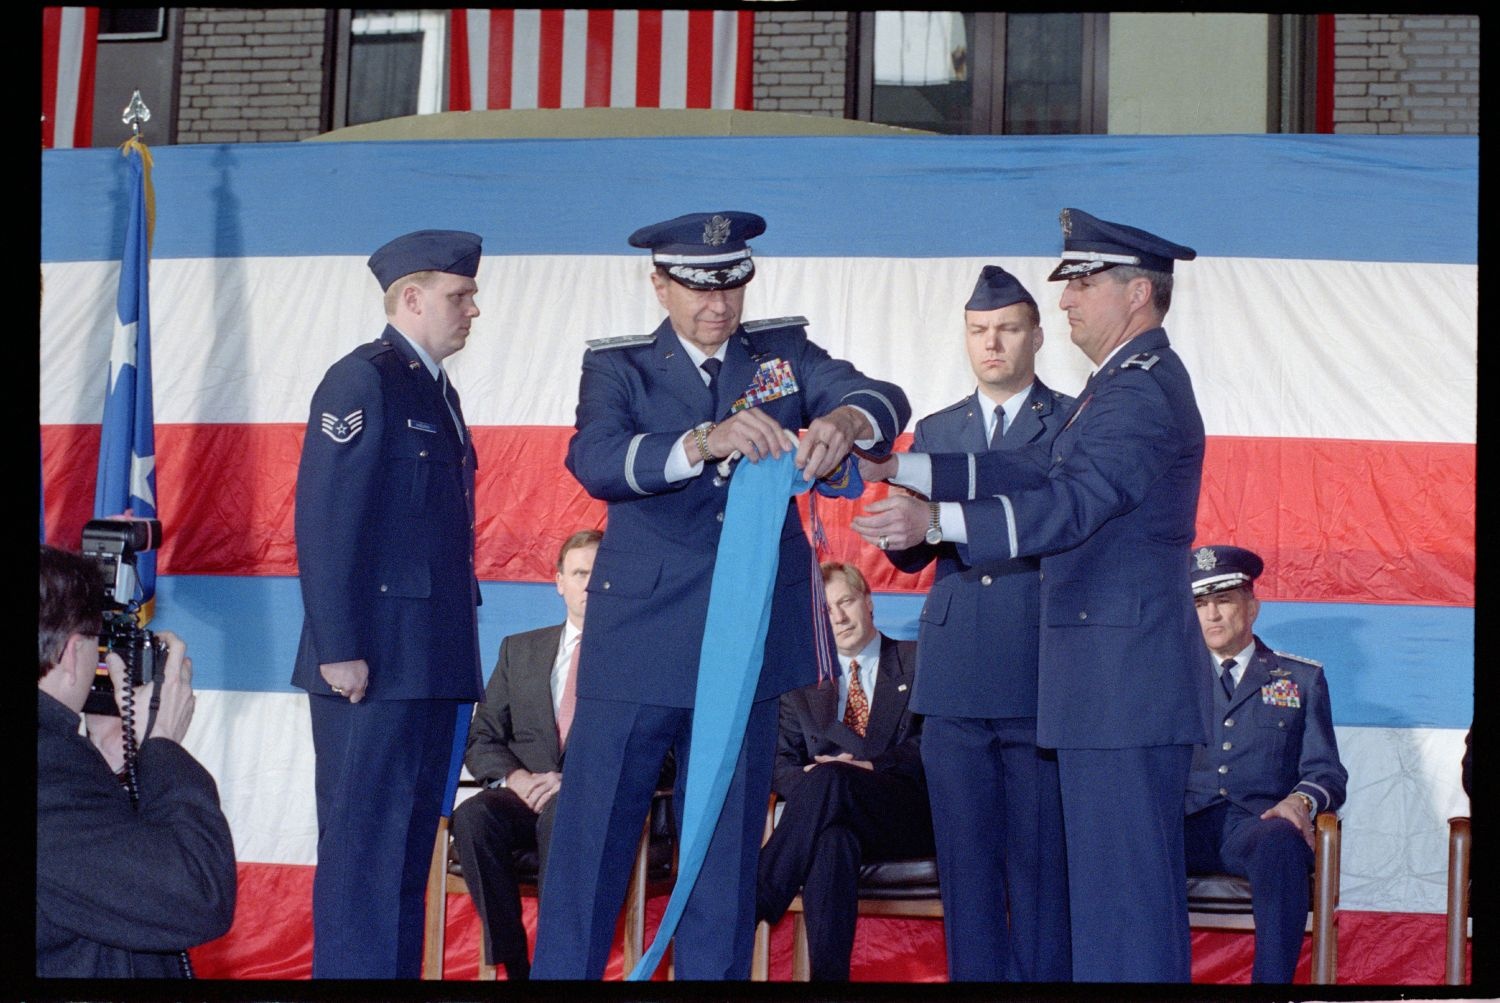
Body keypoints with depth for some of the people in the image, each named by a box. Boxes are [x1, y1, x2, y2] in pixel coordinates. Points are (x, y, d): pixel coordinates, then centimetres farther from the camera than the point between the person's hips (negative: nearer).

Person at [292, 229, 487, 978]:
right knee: (363, 850, -7)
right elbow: (324, 525, -15)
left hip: (431, 664, 9)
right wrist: (339, 650, -20)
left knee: (408, 851, 11)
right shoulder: (361, 381, -8)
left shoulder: (436, 392, 19)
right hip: (373, 664, -9)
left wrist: (456, 653, 15)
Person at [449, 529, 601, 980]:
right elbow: (480, 738, 16)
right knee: (473, 817, -31)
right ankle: (514, 964, -28)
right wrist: (514, 777, -6)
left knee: (560, 813, -39)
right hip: (524, 793, 3)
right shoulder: (520, 650, 21)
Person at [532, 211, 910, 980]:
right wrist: (703, 442, -35)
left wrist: (845, 419, -32)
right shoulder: (618, 367, 1)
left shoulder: (783, 353, 9)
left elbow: (884, 399, -7)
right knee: (590, 840, -1)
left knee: (728, 851, 9)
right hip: (637, 648, -2)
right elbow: (595, 460, -18)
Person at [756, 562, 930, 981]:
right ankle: (827, 976, -48)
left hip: (912, 814, -2)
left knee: (830, 779, -35)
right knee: (833, 837, -39)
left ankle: (750, 911, -42)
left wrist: (873, 768, -14)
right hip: (835, 817, 2)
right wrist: (805, 784, -11)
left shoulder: (919, 662, 15)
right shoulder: (803, 683, 25)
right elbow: (781, 760, 15)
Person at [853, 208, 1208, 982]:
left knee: (1123, 883, -9)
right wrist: (901, 470, 15)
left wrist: (934, 523, -38)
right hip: (1109, 684, 11)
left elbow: (1069, 505, -28)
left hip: (1126, 684, -11)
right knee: (1113, 881, 14)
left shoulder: (1144, 393, -16)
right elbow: (1036, 473, 20)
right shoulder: (1125, 384, 18)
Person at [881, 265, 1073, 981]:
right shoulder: (936, 432, 18)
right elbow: (908, 554, 13)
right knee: (965, 859, 5)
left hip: (1039, 678, -4)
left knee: (1041, 860, -5)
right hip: (956, 678, 4)